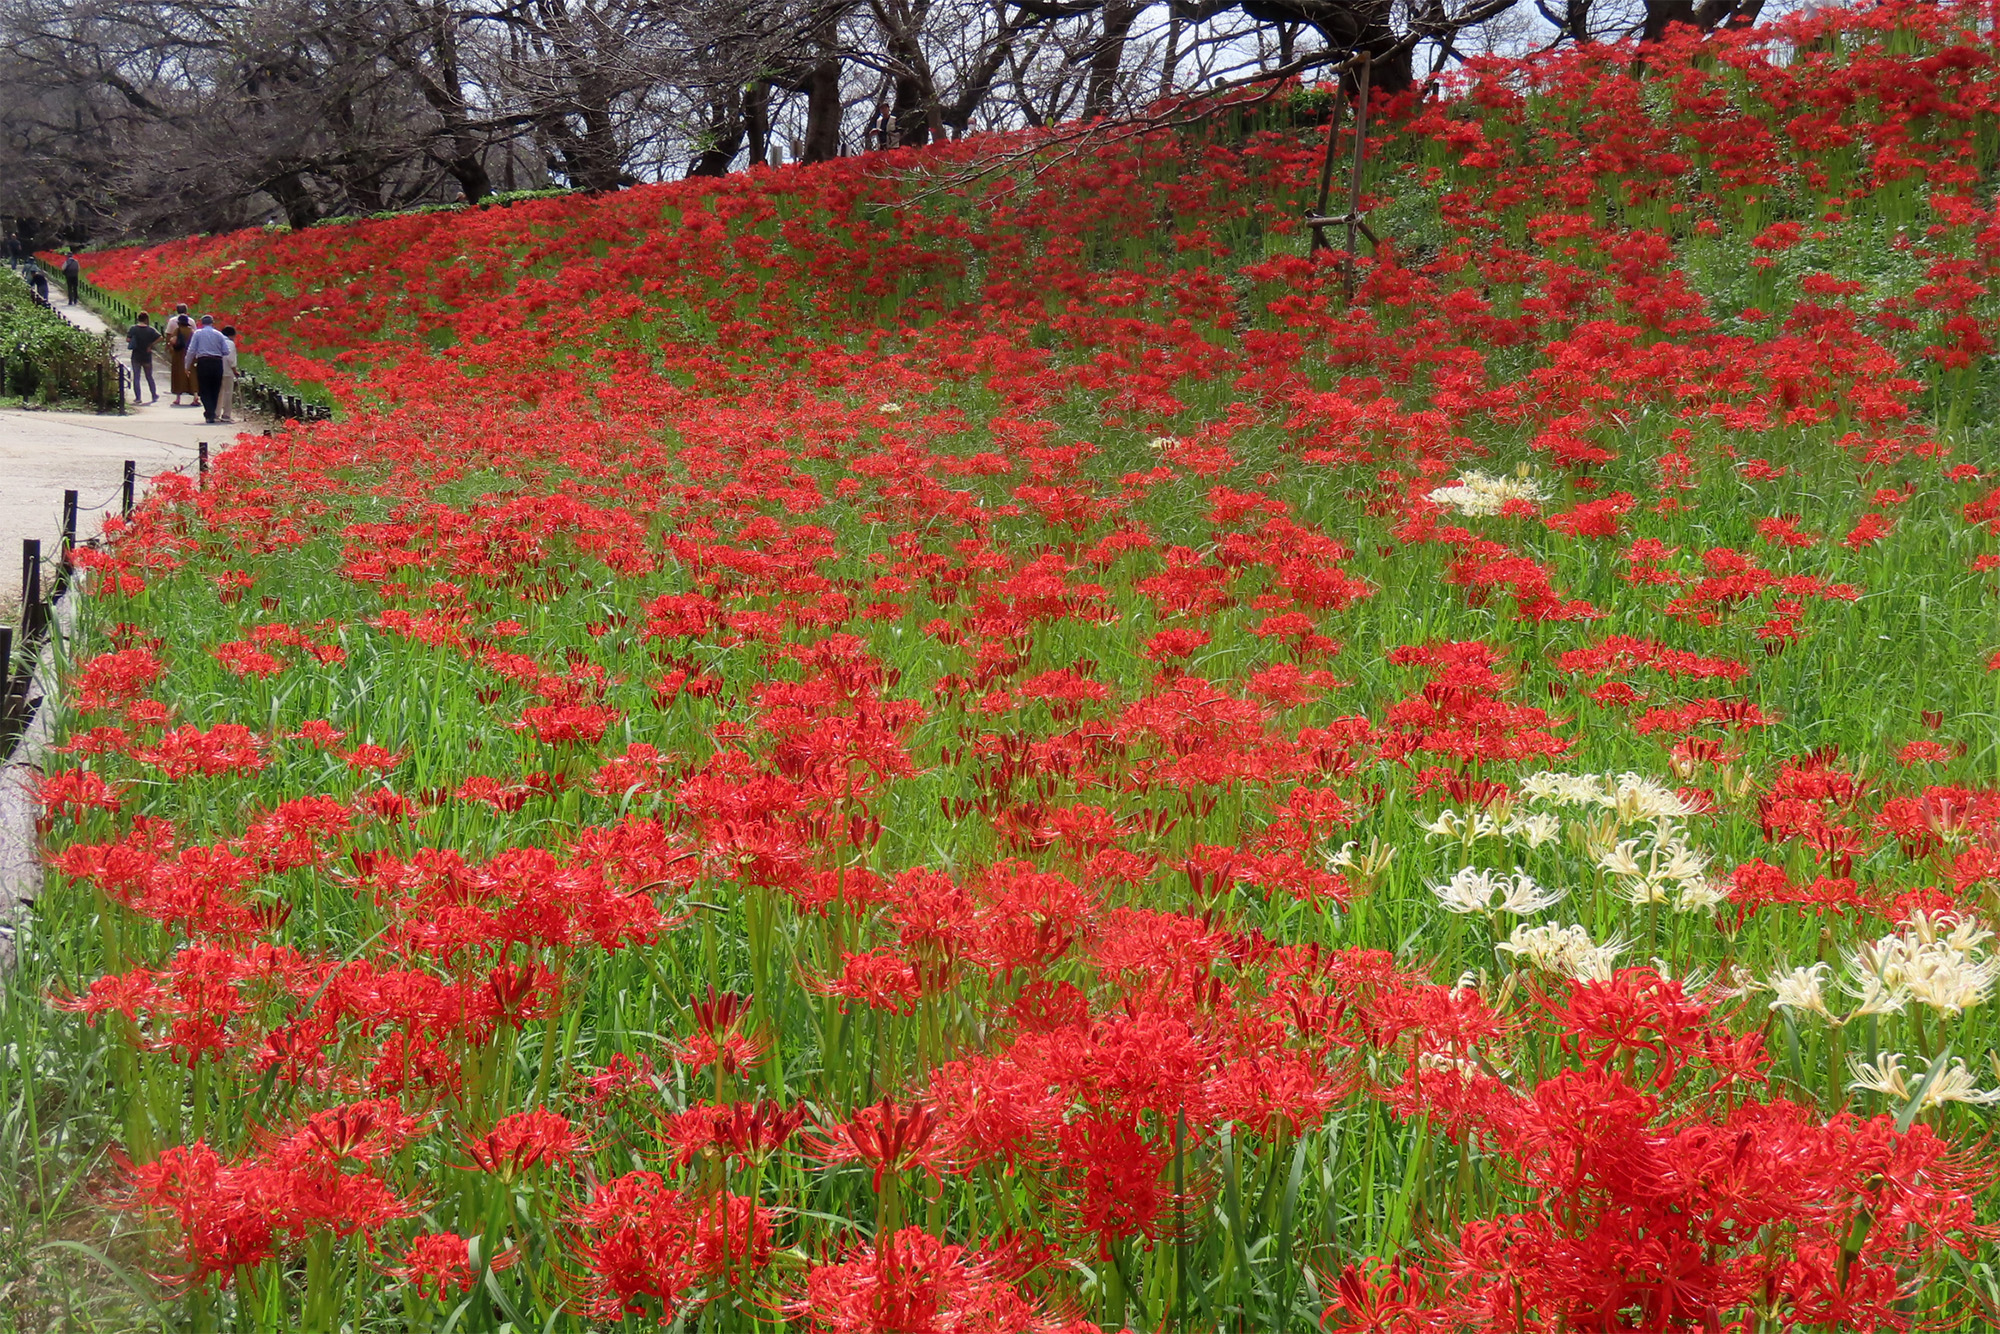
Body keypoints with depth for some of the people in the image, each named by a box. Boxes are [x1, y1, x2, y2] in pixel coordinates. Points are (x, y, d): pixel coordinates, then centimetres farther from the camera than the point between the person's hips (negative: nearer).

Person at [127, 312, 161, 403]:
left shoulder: (133, 329, -5)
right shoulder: (150, 330, -6)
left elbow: (128, 339, -11)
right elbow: (160, 338, -15)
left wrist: (134, 343, 7)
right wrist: (150, 345, -8)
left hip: (136, 357, 0)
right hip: (147, 357, 1)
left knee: (136, 377, 4)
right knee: (149, 377, 14)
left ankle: (137, 397, 0)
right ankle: (154, 396, 20)